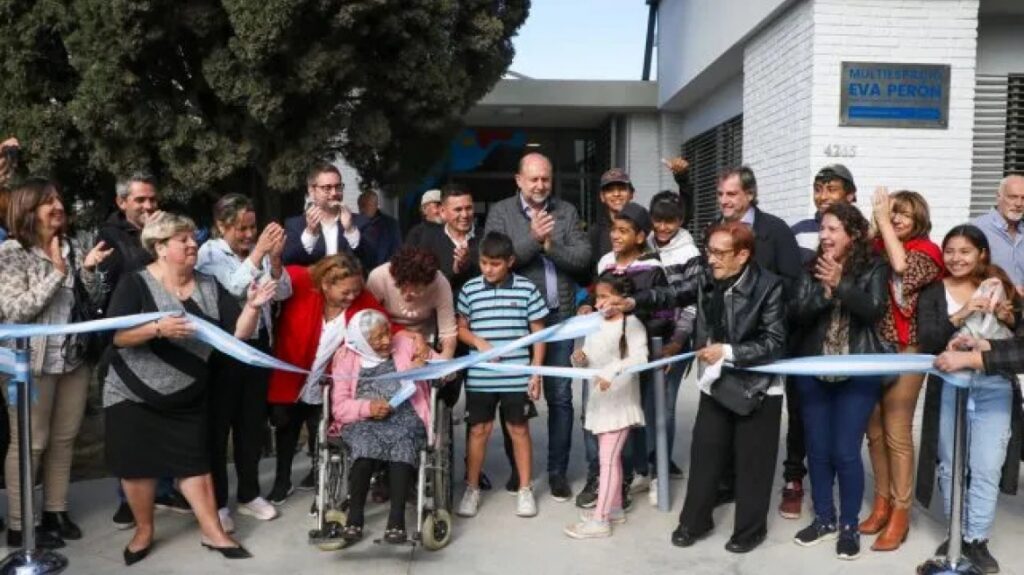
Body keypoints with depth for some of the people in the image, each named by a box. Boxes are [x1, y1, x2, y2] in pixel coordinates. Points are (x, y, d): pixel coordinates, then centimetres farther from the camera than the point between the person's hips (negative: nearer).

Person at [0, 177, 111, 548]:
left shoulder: (73, 247, 7)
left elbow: (95, 301, 8)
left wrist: (88, 270, -11)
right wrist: (57, 272, -20)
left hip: (74, 359, 6)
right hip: (31, 363, -6)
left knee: (64, 439, 12)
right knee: (31, 443, 2)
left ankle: (55, 511, 25)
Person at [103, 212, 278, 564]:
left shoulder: (209, 286, 0)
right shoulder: (135, 284, -11)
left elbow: (238, 333, -4)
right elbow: (116, 336, -21)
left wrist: (252, 307, -22)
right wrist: (157, 328, -35)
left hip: (188, 397, 3)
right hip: (134, 394, -2)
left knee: (195, 461, 5)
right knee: (138, 464, 7)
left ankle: (213, 532, 13)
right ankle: (143, 531, 26)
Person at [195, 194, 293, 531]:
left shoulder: (258, 252, 3)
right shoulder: (209, 253, -7)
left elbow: (283, 293, -1)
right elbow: (233, 289, -22)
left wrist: (274, 259, -16)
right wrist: (258, 253, -26)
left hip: (258, 345, 4)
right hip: (223, 349, -4)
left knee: (252, 422, 14)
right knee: (218, 425, 5)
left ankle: (249, 495, 28)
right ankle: (218, 503, 16)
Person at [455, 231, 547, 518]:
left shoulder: (527, 289, -4)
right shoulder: (470, 289, 0)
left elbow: (538, 332, 1)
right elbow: (461, 327, 9)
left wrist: (536, 373, -2)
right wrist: (478, 341, -12)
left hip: (517, 377, -1)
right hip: (479, 378, 1)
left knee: (519, 430, 10)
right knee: (478, 430, 9)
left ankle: (525, 490, 23)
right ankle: (472, 489, 22)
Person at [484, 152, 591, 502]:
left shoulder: (566, 212, 8)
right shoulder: (500, 212, 1)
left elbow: (583, 258, -1)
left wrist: (550, 245, -15)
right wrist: (533, 239, -18)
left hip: (559, 315, 2)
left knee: (560, 396, 4)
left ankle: (558, 471, 15)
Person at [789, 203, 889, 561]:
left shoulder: (874, 269, -3)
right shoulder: (813, 270, 4)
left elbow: (874, 310, -17)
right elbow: (796, 317, -4)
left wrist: (840, 284, -25)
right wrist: (824, 290, -18)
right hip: (814, 372, 4)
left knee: (845, 452, -3)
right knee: (817, 449, 10)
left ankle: (849, 526, 15)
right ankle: (824, 519, 27)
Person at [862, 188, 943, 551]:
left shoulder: (925, 253, -5)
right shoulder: (876, 247, 9)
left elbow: (902, 266, -26)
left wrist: (883, 220, -18)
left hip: (904, 351, -5)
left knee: (897, 433, -2)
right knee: (874, 430, 10)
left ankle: (900, 513, 8)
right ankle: (882, 502, 22)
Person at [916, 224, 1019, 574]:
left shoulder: (1000, 288, 6)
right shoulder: (933, 293, 3)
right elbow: (926, 342, -10)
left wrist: (1007, 317, -11)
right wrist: (961, 314, -20)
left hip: (995, 387, 0)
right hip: (949, 387, 0)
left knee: (987, 468, -4)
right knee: (952, 466, 9)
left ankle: (977, 540, 9)